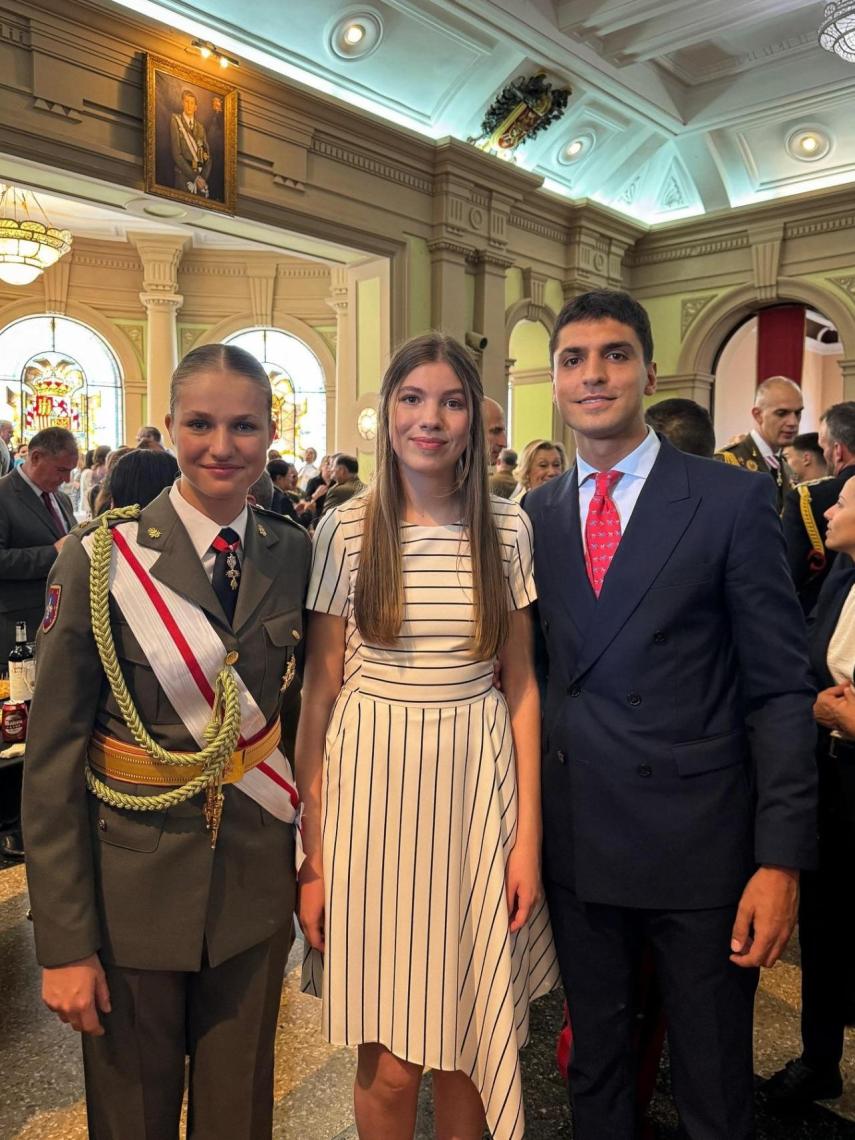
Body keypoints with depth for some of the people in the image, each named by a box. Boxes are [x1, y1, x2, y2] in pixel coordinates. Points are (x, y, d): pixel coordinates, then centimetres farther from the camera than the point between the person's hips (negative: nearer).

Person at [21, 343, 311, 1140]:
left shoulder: (295, 554, -2)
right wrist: (64, 942, -11)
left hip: (257, 881, 3)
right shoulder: (102, 557, -12)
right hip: (132, 887, -2)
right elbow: (52, 755, -11)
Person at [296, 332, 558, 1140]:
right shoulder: (346, 530, -3)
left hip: (477, 782, 2)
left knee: (468, 1040, 15)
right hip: (374, 783, -1)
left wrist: (528, 835, 1)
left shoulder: (507, 529, 1)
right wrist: (313, 854, -3)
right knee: (390, 1060, 8)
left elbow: (521, 685, 5)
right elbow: (319, 691, -2)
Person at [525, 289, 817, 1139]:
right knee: (593, 1067, 22)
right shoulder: (534, 515, 4)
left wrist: (781, 858, -11)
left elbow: (780, 689, -7)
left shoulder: (732, 501, -7)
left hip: (700, 842, -3)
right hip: (577, 839, 4)